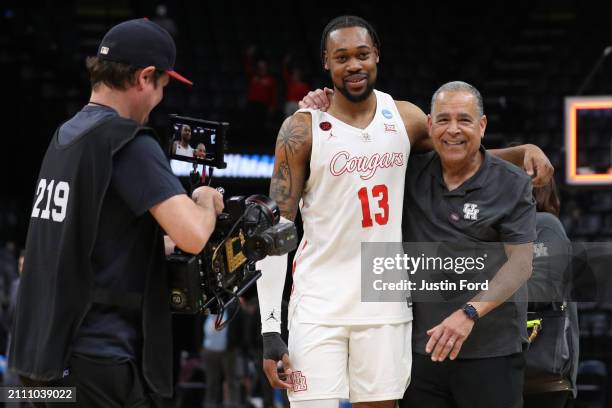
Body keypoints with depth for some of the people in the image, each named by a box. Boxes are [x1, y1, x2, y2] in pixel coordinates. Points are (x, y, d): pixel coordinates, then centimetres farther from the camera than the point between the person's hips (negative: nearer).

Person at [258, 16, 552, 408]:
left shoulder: (404, 117, 5)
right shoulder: (303, 130, -6)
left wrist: (522, 151, 1)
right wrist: (270, 330, -13)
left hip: (385, 303, 3)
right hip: (319, 302, -3)